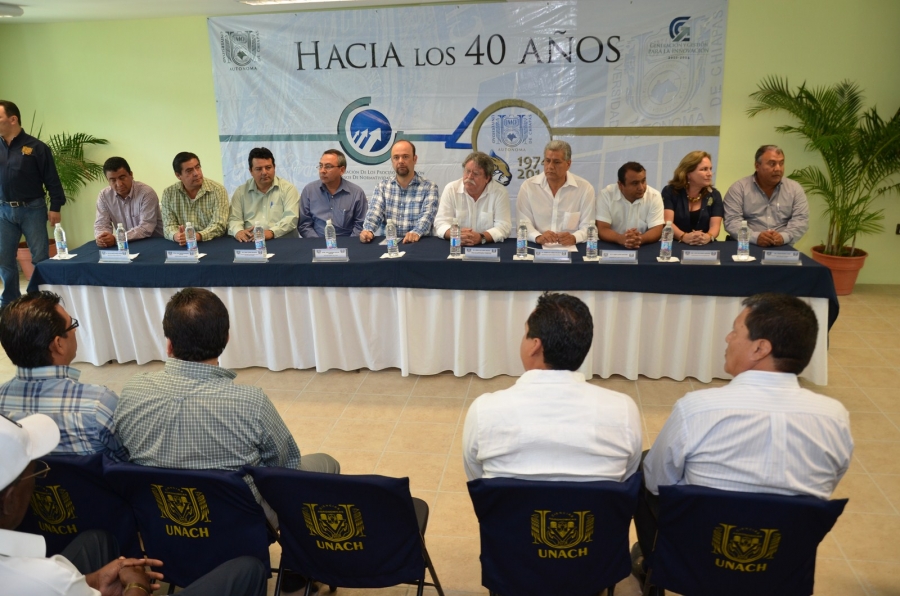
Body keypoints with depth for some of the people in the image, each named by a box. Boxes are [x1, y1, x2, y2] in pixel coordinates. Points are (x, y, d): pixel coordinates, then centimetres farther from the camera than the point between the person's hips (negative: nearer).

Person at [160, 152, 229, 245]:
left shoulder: (218, 190, -3)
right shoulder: (168, 194, 5)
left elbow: (219, 225, -11)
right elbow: (168, 225, 2)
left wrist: (197, 236, -28)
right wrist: (176, 236, -22)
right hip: (183, 246, 1)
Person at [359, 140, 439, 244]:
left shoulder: (429, 187, 2)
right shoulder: (382, 186, 11)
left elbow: (427, 215, -12)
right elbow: (375, 213, -1)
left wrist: (416, 232, -33)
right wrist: (368, 230, -23)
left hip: (418, 243, -2)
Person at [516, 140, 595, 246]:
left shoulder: (585, 188, 1)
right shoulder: (528, 186, 3)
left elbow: (587, 226, -1)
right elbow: (524, 223, -2)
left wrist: (574, 238, -22)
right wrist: (538, 237, -23)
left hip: (571, 249, 1)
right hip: (537, 248, -1)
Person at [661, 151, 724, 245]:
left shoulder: (714, 195, 9)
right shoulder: (670, 191, 1)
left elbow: (715, 226, -2)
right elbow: (667, 222, -10)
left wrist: (708, 237, -26)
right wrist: (684, 237, -29)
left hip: (704, 246, 3)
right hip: (674, 245, -2)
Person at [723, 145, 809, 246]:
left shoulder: (795, 189, 12)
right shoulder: (739, 188, 3)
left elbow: (801, 220, 4)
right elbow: (732, 221, -5)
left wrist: (784, 236, -16)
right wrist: (755, 237, -20)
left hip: (782, 249, 3)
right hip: (747, 248, -2)